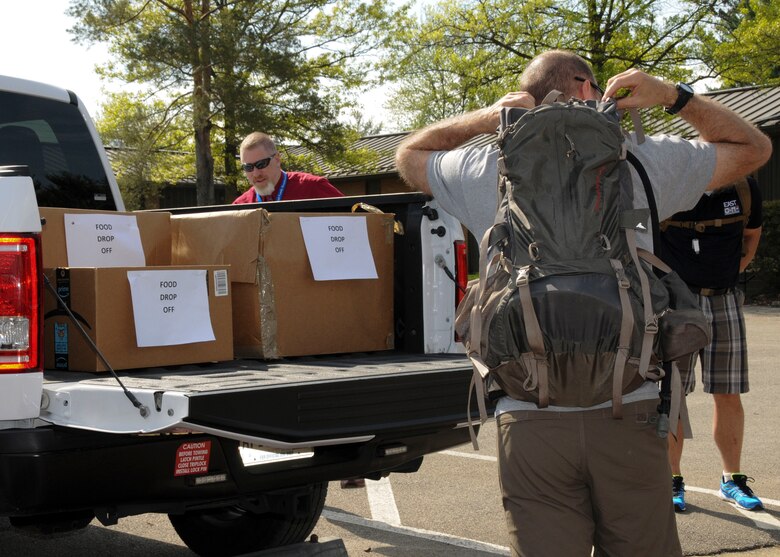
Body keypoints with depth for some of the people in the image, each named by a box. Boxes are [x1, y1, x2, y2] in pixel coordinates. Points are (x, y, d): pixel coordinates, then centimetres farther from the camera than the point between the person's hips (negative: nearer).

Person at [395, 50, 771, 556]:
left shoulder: (488, 172, 5)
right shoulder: (643, 162, 3)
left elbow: (409, 154, 26)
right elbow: (754, 146, 18)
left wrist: (486, 117, 14)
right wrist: (672, 95, 17)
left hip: (528, 417, 1)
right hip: (628, 414, -1)